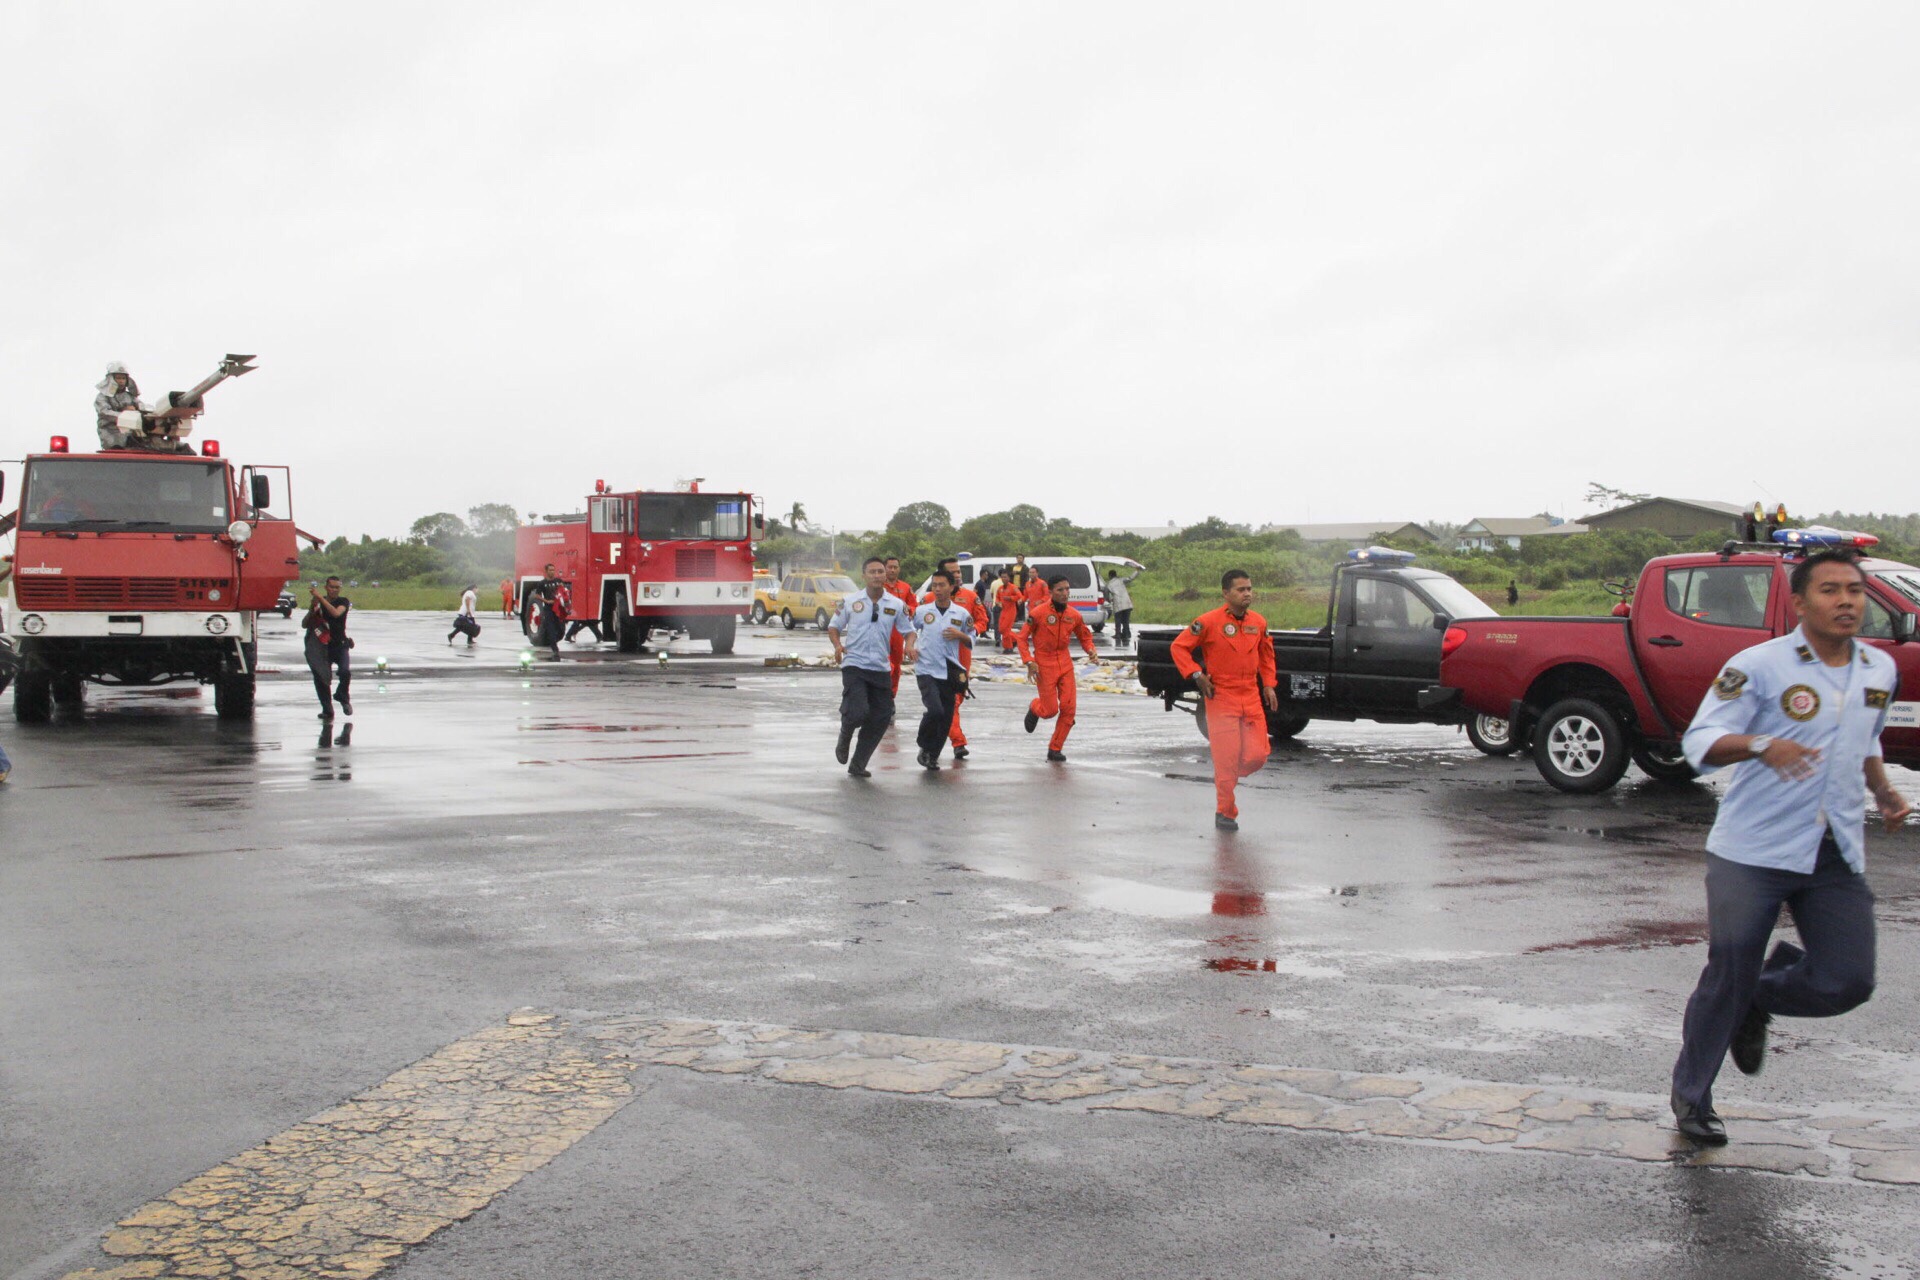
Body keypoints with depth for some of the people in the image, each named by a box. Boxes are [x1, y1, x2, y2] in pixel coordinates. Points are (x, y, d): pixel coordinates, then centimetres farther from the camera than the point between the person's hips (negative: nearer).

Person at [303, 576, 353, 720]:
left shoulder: (343, 601, 0)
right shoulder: (318, 603, 6)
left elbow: (336, 613, -23)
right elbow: (304, 624, 2)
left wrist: (320, 598, -26)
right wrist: (312, 610, -15)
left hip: (340, 645, -2)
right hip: (323, 647, 2)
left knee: (345, 672, -24)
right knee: (320, 677, -7)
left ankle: (342, 697, 5)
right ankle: (327, 710, 5)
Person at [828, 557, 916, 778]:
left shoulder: (896, 605, 5)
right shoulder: (849, 601, 2)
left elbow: (908, 631, 12)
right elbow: (833, 627, 9)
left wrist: (910, 646, -10)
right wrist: (837, 645, -11)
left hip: (880, 668, 3)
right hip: (854, 665, -3)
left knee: (881, 717, 0)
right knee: (858, 712, -19)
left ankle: (858, 764, 16)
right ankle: (844, 739, 17)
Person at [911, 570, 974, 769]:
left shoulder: (962, 614, 3)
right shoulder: (922, 610, 1)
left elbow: (972, 640, 11)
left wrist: (959, 635, -8)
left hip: (949, 672, 2)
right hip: (926, 670, -2)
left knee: (946, 719, 4)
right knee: (935, 711, -20)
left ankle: (933, 755, 24)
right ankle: (925, 747, 5)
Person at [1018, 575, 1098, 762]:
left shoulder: (1074, 615, 1)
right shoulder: (1038, 613, -12)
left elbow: (1085, 636, 16)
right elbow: (1022, 638, -6)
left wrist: (1091, 649, -5)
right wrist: (1029, 661, -16)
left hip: (1065, 664, 4)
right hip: (1044, 665, -4)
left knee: (1069, 708, -4)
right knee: (1050, 710, -4)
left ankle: (1055, 749, 11)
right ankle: (1034, 708, 35)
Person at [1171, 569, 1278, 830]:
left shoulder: (1258, 622, 6)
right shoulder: (1209, 622, -11)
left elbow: (1266, 654, 22)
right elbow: (1179, 647, -5)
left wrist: (1269, 685, 11)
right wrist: (1197, 675, -13)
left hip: (1251, 698, 5)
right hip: (1221, 699, -5)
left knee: (1258, 755, -1)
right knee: (1226, 758, -3)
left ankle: (1227, 777, 30)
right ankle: (1225, 813, 12)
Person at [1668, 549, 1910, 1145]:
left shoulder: (1882, 670, 11)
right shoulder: (1759, 665, -9)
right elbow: (1700, 740, -12)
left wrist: (1884, 790, 11)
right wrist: (1762, 746, -30)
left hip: (1837, 858, 5)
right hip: (1752, 851, -5)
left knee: (1848, 982, -3)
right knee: (1728, 977, -4)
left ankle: (1759, 1000, 28)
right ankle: (1692, 1097, 15)